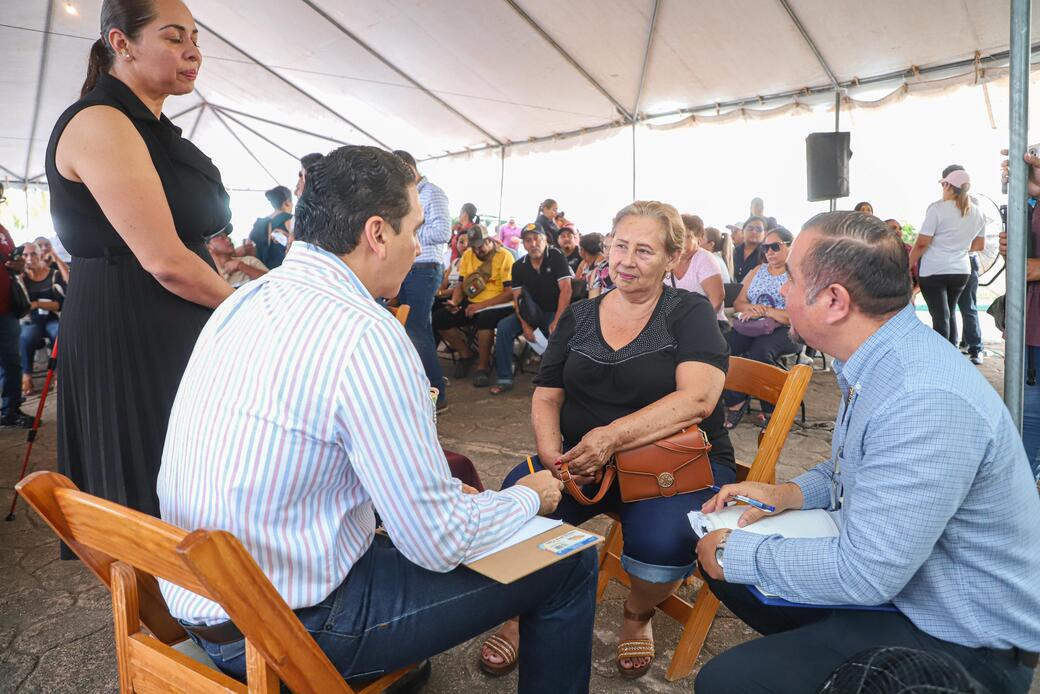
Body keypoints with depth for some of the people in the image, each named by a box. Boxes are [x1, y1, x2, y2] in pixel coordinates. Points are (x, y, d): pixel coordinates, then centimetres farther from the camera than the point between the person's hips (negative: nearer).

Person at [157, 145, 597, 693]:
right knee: (570, 561, -2)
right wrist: (530, 496, -1)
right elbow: (439, 543, -20)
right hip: (289, 634, -8)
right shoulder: (367, 336, -24)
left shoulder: (245, 300, 2)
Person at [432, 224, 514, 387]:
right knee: (439, 319, -10)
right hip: (472, 303, 6)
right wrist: (454, 302, -8)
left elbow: (510, 292, -14)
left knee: (484, 317, -39)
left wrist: (481, 305, -20)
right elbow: (461, 285, 14)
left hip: (497, 305, -6)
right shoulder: (468, 255, 9)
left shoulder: (504, 256, -8)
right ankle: (467, 355, 10)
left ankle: (483, 366, -19)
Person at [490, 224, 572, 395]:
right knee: (504, 326, -18)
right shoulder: (518, 266, 2)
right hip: (531, 312, 4)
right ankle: (504, 379, -12)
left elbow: (566, 290, -18)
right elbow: (517, 298, -2)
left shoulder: (556, 257, -11)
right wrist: (525, 324, -18)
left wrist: (557, 321, -25)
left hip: (554, 311, -4)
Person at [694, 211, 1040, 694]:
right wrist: (786, 495, -1)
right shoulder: (872, 365, 0)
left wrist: (735, 553, -18)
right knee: (720, 558, 9)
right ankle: (809, 650, 24)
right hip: (885, 574, 9)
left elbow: (863, 574, -30)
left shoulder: (927, 403, -31)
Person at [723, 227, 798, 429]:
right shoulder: (757, 272, 21)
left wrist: (764, 311, -13)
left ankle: (771, 409, -18)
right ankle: (736, 401, -14)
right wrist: (750, 308, -6)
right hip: (751, 328, 5)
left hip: (784, 330, -5)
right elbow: (738, 303, 17)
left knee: (760, 350, -37)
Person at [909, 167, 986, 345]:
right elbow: (980, 245, 17)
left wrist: (908, 266, -2)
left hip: (934, 271, -6)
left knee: (940, 317, -3)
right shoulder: (978, 213, 8)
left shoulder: (937, 208, -11)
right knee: (950, 313, 19)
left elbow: (921, 244, -14)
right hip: (961, 271, 6)